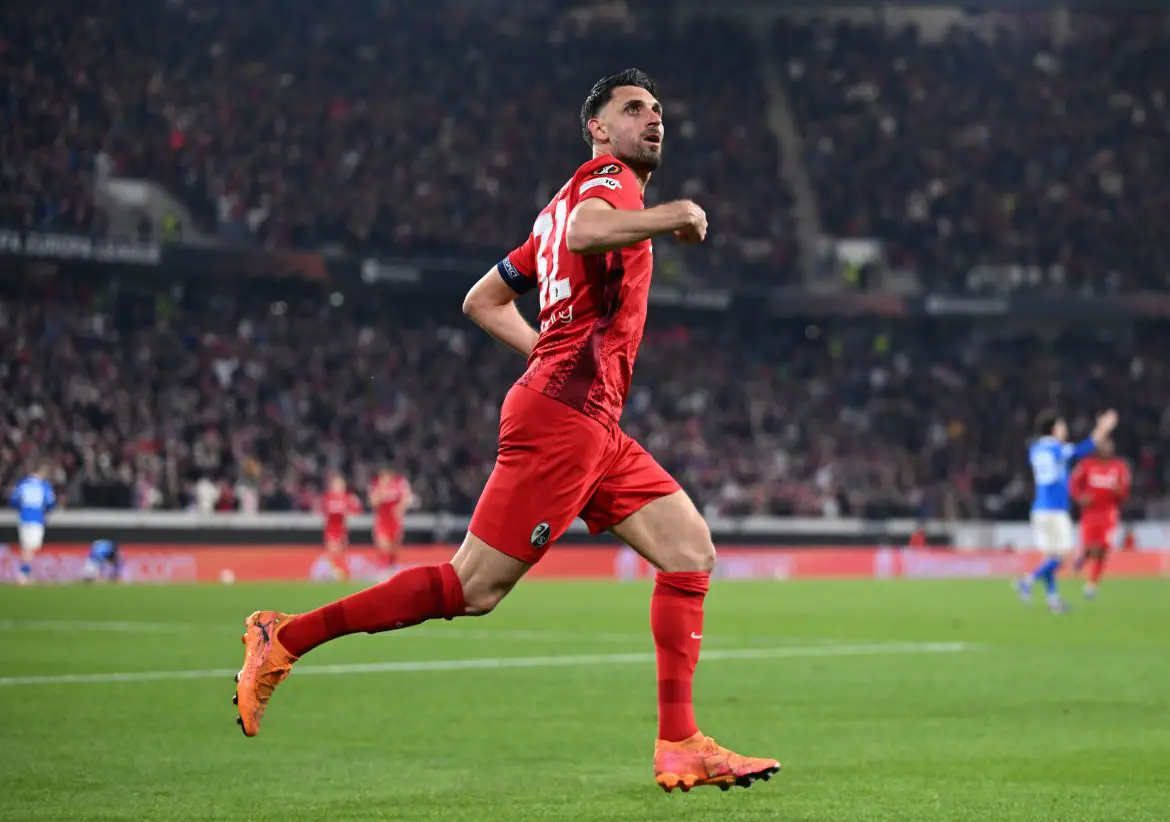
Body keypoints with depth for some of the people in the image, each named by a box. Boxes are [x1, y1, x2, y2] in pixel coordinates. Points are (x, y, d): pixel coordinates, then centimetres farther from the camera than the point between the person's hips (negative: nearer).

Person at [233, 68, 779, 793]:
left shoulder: (569, 199, 25)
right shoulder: (609, 179, -3)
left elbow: (484, 300, 28)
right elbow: (585, 232, -30)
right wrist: (671, 215, -17)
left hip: (592, 428, 10)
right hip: (562, 415, -10)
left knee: (691, 549, 2)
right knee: (474, 588, -10)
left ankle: (680, 746, -1)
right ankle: (286, 638, -3)